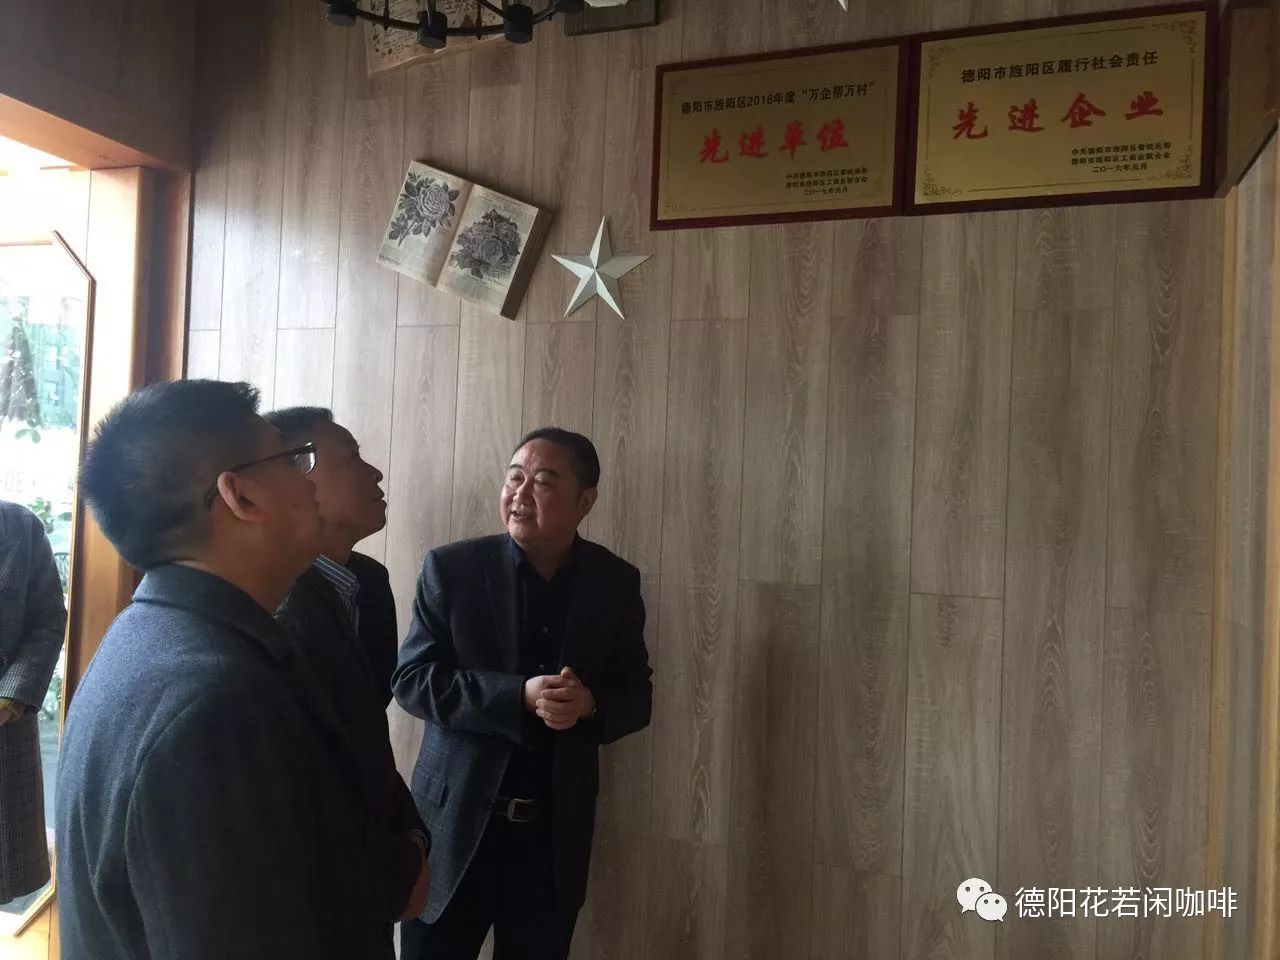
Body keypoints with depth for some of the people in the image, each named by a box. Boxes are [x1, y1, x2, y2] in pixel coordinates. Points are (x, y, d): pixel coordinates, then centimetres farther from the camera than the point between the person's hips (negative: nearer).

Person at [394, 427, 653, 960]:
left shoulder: (616, 583, -2)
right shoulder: (452, 567, -8)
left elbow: (637, 698, 3)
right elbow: (411, 680, -9)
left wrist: (590, 704, -20)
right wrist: (519, 695, -23)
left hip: (556, 835, 2)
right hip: (456, 825, -1)